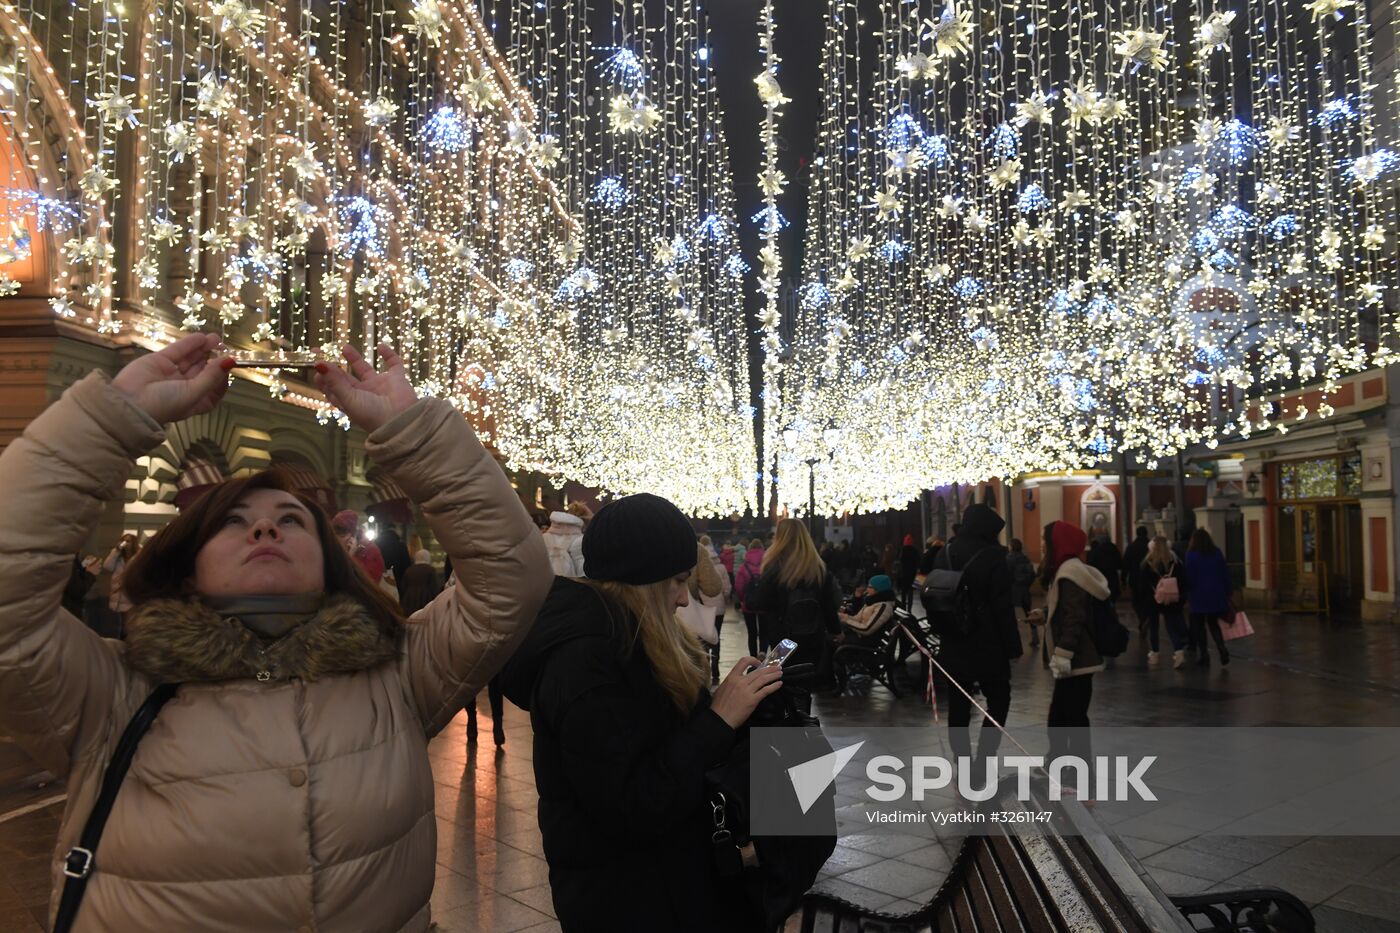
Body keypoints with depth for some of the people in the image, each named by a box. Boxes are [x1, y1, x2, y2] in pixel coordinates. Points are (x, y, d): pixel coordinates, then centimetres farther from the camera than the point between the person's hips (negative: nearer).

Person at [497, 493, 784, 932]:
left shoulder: (615, 636, 5)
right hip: (626, 898, -9)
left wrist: (727, 704, -5)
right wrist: (719, 719, -25)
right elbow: (629, 808, -28)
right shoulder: (585, 660, -25)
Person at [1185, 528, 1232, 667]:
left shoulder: (1191, 554, -7)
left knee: (1199, 625, 8)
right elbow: (1225, 574, 5)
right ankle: (1223, 650, -4)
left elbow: (1189, 576, -11)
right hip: (1217, 594, 4)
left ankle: (1204, 656, 6)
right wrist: (1227, 593, 9)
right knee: (1214, 624, 16)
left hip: (1199, 595, -4)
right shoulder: (1217, 552, 5)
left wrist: (1187, 592, 1)